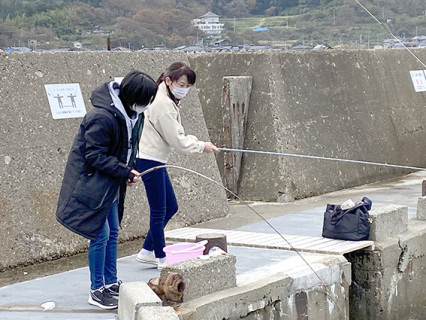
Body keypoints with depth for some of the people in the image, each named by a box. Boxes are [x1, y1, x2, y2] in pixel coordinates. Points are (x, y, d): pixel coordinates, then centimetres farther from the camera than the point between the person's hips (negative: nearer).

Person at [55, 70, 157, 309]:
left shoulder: (133, 115, 1)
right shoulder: (102, 118, -28)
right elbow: (95, 156, -24)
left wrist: (128, 171, -2)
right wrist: (126, 173, -22)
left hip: (111, 184, 9)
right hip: (92, 182, -9)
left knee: (113, 233, 14)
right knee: (101, 234, -6)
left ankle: (111, 283, 27)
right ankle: (97, 290, 6)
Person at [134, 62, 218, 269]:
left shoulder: (169, 101, 13)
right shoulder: (162, 104, -20)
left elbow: (177, 135, 17)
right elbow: (177, 141, -19)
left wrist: (196, 143, 2)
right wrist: (201, 146, -7)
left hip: (156, 160, 11)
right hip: (149, 159, -11)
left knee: (171, 207, 15)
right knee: (158, 211, -2)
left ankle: (147, 252, 22)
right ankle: (161, 258, 9)